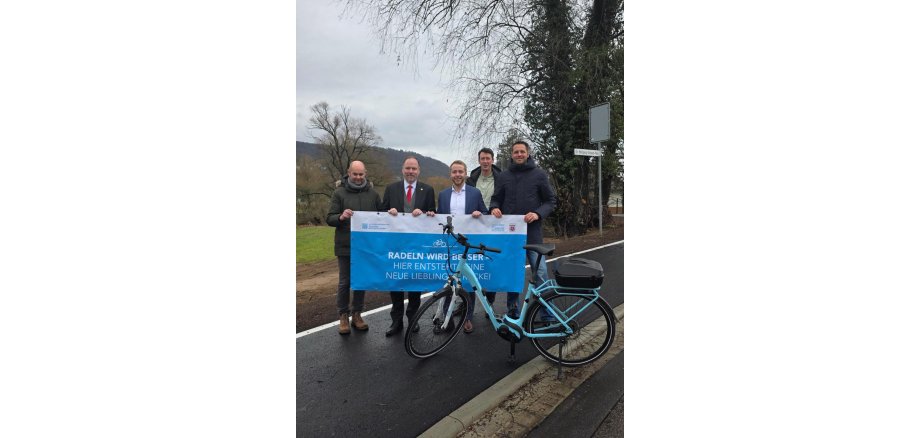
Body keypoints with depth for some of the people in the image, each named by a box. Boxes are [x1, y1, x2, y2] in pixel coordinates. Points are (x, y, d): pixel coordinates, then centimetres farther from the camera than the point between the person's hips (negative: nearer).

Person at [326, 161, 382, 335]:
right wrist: (340, 217, -27)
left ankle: (356, 314, 24)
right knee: (345, 282, 5)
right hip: (345, 247, -2)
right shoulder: (339, 193, -2)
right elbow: (329, 218, -5)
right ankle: (343, 316, 19)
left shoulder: (373, 194, 5)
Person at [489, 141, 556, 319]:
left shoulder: (539, 174, 4)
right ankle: (512, 312, 22)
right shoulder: (503, 176, 11)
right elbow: (496, 199, 15)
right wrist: (494, 208, -8)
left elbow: (551, 200, 4)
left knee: (540, 273, -5)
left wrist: (538, 214, -14)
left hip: (532, 232, -2)